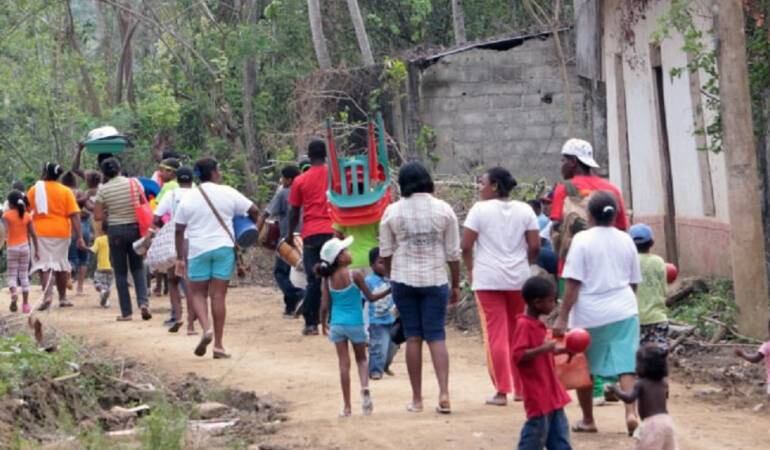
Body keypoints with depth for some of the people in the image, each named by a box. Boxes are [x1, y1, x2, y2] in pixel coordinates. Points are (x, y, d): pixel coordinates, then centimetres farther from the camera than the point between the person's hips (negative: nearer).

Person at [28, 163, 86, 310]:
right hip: (61, 231, 2)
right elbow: (74, 215, -5)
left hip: (40, 232, -2)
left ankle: (48, 294, -26)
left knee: (44, 264, -4)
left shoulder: (34, 190, 0)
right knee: (61, 264, 15)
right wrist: (79, 237, -5)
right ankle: (63, 298, 23)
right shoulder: (66, 191, 0)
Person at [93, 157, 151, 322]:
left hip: (116, 231, -2)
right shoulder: (134, 183, -3)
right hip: (135, 228, 2)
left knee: (121, 272, 7)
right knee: (137, 268, 13)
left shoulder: (103, 190, -8)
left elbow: (98, 216, -7)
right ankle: (143, 302, -7)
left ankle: (126, 312, 7)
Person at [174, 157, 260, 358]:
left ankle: (206, 328, -14)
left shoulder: (188, 198, 2)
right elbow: (254, 211, 1)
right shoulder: (227, 193, -1)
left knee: (197, 293, 12)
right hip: (224, 248, 0)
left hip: (198, 250, 0)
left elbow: (179, 231, 2)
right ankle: (218, 345, 2)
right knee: (218, 295, 2)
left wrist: (180, 258, 8)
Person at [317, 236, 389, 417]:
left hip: (337, 325, 2)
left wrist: (323, 324, 15)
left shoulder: (327, 279, -2)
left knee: (344, 364, 6)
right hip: (355, 324, -2)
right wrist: (389, 290, 7)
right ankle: (365, 387, -12)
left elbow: (325, 305, -1)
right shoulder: (354, 275, -11)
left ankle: (347, 406, 6)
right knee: (361, 359, 17)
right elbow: (370, 297, -5)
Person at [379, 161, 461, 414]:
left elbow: (386, 252, 4)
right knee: (436, 336, 4)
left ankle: (417, 399, 9)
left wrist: (392, 278, 20)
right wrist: (456, 285, 10)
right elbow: (453, 252, 1)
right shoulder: (443, 210, -1)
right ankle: (444, 393, -11)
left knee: (413, 337, 6)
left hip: (404, 279, 0)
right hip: (435, 279, 0)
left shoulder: (392, 211, -1)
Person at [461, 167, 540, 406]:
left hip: (488, 279, -4)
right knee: (518, 333, 13)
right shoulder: (524, 210, 4)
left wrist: (471, 270, 7)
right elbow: (535, 246, 0)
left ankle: (502, 391, -4)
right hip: (519, 278, 4)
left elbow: (466, 246, -8)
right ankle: (521, 387, 19)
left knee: (495, 334, -1)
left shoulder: (480, 209, -6)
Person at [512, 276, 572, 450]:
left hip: (550, 391, 10)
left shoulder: (536, 325, 13)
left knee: (559, 432, 13)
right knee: (536, 432, -5)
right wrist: (542, 349, -31)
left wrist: (562, 350, 15)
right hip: (537, 393, -10)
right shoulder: (524, 325, -17)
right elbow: (518, 356, -26)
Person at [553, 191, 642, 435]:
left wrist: (562, 317, -11)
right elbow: (633, 281, 12)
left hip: (590, 313, -3)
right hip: (623, 310, 3)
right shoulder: (625, 240, 6)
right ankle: (631, 412, -16)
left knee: (584, 368, 12)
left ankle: (588, 420, 19)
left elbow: (573, 283, -13)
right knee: (625, 365, 1)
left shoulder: (582, 239, -8)